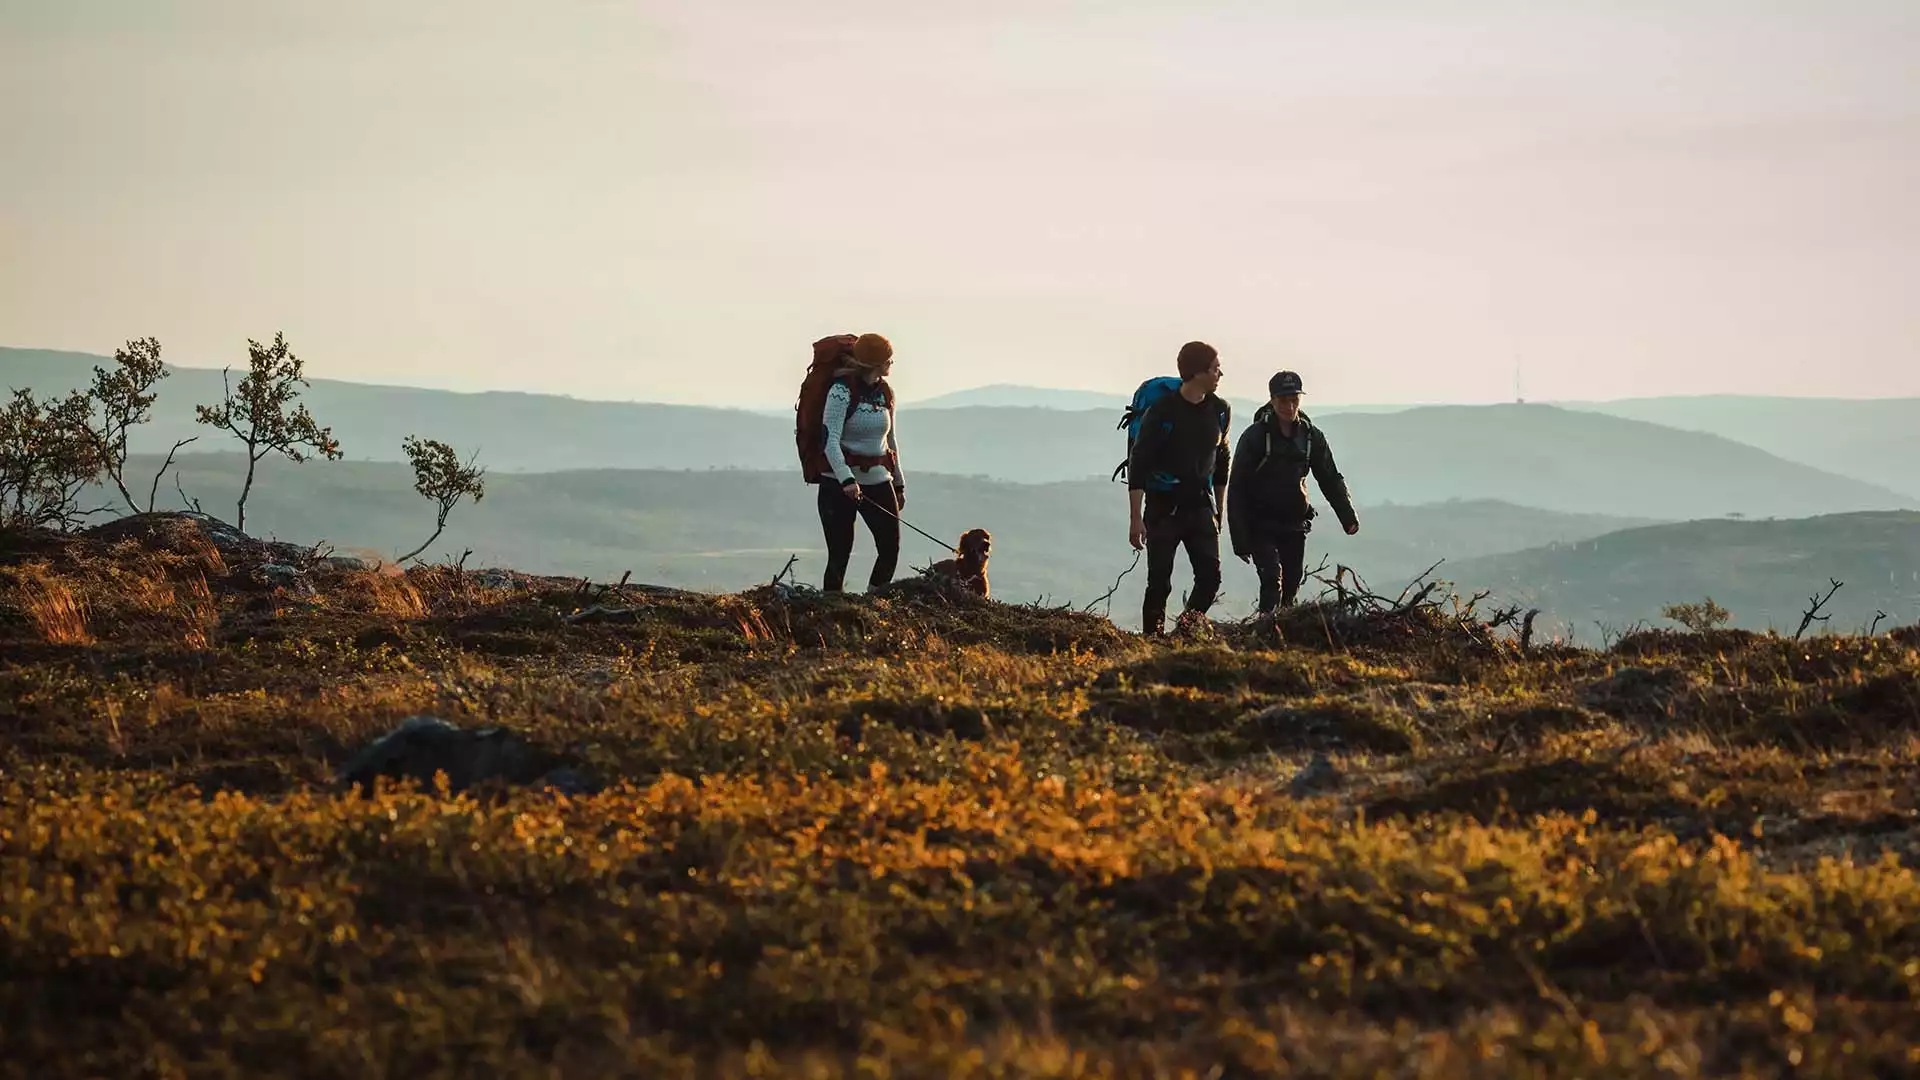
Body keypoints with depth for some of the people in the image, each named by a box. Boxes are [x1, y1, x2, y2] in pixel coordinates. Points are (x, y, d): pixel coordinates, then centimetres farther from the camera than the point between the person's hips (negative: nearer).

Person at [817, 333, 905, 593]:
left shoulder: (885, 392, 9)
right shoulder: (842, 390, -12)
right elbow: (830, 440, -20)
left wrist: (899, 483, 22)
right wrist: (846, 479, -33)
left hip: (878, 481, 6)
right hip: (839, 482, -6)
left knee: (891, 547, 0)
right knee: (840, 554, -5)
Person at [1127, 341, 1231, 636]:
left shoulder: (1219, 411, 4)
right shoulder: (1162, 412, -13)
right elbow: (1138, 465, -12)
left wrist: (1219, 507, 22)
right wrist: (1136, 518, -16)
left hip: (1200, 504, 4)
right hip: (1163, 506, -4)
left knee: (1211, 575, -8)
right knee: (1159, 581, -2)